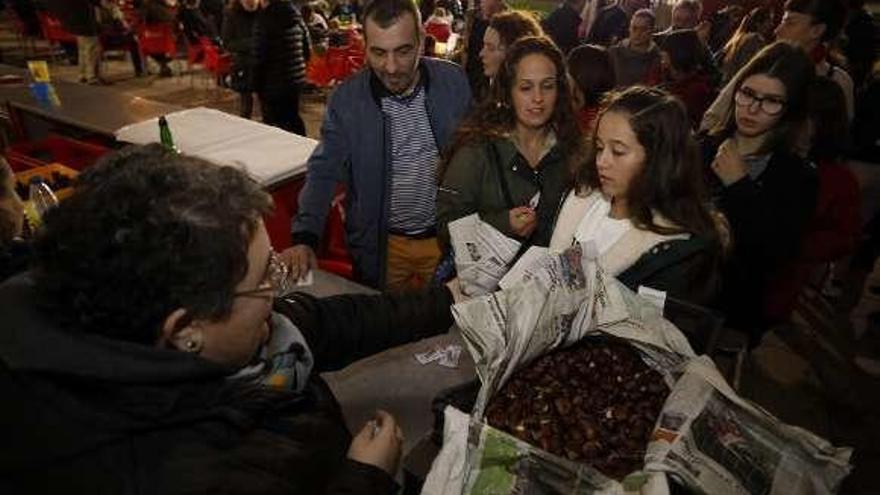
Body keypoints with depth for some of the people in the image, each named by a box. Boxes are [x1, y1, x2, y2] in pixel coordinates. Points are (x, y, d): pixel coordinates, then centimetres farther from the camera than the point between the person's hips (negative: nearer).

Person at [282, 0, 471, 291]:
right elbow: (323, 173, -9)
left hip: (447, 237, 1)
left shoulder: (454, 82, -8)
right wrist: (304, 239, -23)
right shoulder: (346, 99, -10)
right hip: (380, 245, 0)